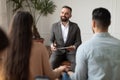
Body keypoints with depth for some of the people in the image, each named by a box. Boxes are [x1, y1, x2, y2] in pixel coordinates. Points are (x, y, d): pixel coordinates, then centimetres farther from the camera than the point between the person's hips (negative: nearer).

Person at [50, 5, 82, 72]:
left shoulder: (75, 26, 3)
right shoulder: (54, 26, 7)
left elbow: (78, 41, 2)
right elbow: (51, 40, 8)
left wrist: (74, 47, -21)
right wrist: (52, 45, -16)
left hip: (71, 51, 0)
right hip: (58, 51, 1)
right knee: (51, 62, -29)